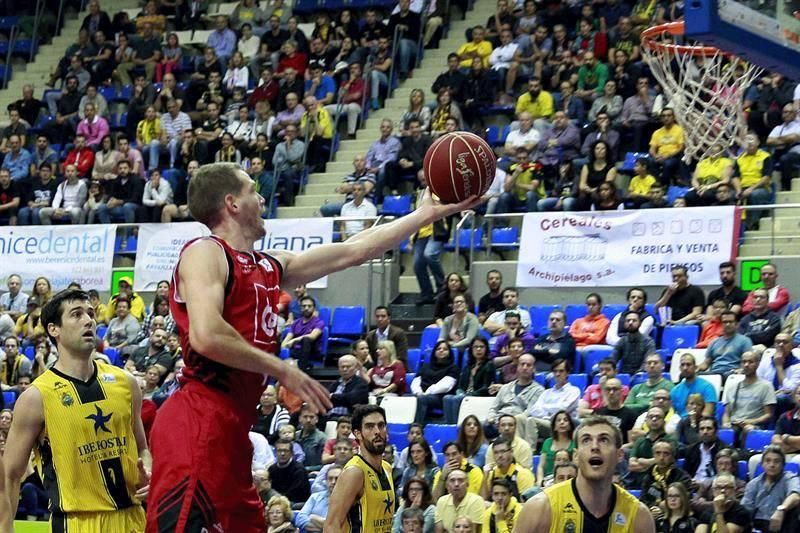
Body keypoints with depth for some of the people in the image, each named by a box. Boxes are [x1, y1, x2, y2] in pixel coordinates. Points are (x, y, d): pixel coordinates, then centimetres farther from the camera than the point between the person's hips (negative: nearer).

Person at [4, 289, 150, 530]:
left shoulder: (125, 383, 8)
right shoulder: (37, 397, -6)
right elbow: (10, 476, -3)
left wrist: (147, 473, 0)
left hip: (132, 517, 4)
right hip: (76, 523, -4)